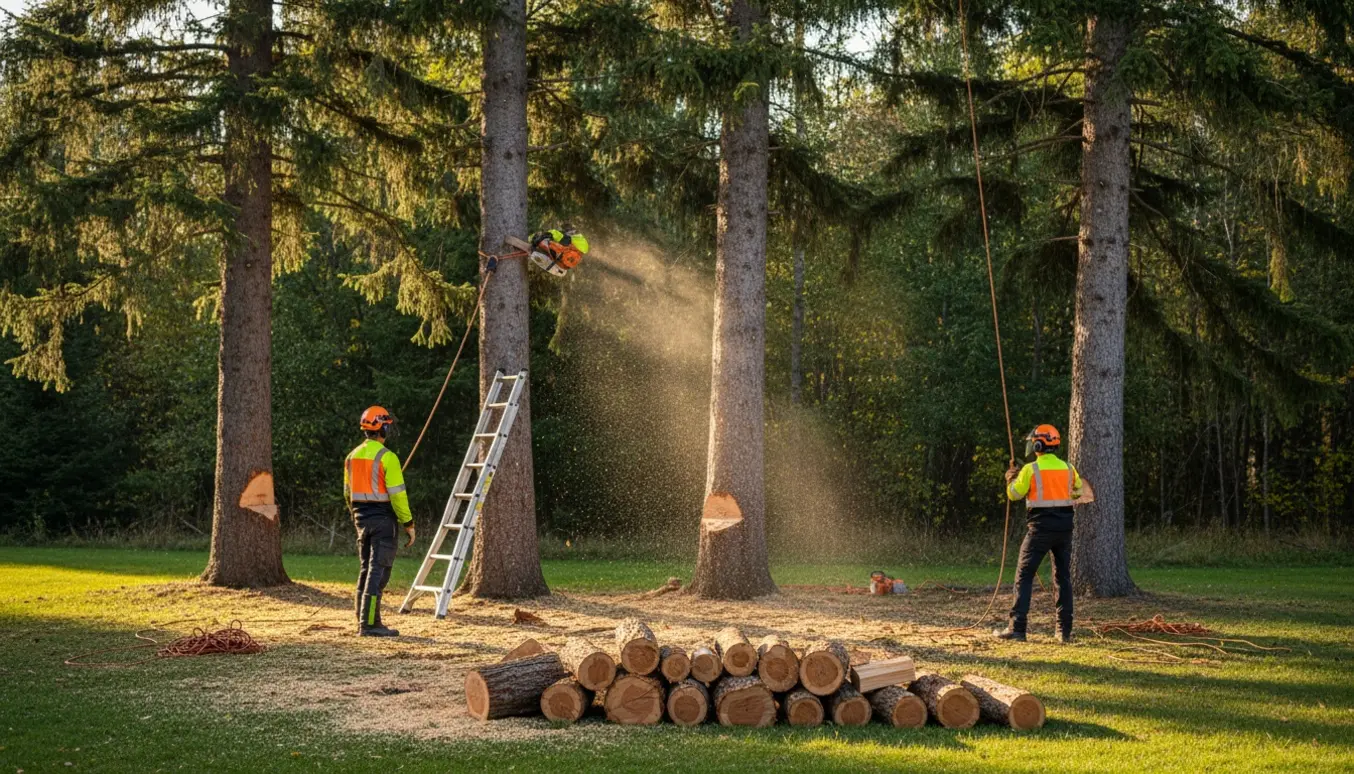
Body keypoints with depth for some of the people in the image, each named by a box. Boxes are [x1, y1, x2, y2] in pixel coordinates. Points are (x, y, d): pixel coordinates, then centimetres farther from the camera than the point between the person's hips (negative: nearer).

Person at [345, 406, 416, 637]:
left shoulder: (353, 456, 9)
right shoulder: (387, 457, -14)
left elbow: (348, 492, 16)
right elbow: (397, 494, -16)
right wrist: (409, 523, -10)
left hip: (361, 517, 8)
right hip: (382, 518, -8)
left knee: (367, 569, 14)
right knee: (378, 570, -7)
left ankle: (363, 621, 16)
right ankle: (369, 624, -10)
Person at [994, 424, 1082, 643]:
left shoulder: (1031, 469, -9)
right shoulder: (1068, 468, 6)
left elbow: (1014, 494, -1)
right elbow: (1078, 491, 20)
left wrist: (1011, 478, 18)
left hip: (1040, 529, -5)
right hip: (1064, 529, 5)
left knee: (1024, 576, 1)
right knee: (1063, 578, 11)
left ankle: (1017, 628, -6)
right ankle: (1065, 630, 8)